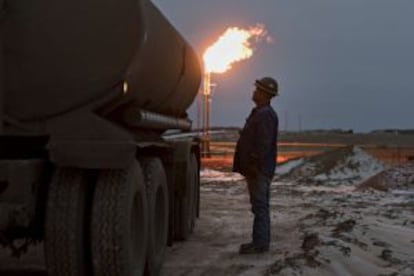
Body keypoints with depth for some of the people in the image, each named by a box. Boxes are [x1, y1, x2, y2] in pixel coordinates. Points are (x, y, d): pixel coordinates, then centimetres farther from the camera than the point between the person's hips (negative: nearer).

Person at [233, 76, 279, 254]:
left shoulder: (265, 115, -16)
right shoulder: (259, 113, 18)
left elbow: (263, 144, -23)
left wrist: (256, 166, -23)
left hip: (258, 170, -11)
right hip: (256, 170, 11)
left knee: (260, 206, -7)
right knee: (260, 206, 14)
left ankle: (260, 243, -3)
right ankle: (260, 241, 21)